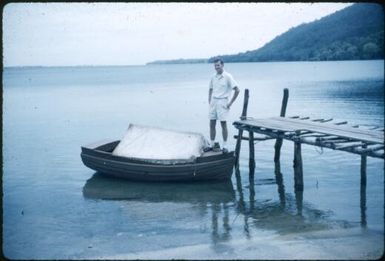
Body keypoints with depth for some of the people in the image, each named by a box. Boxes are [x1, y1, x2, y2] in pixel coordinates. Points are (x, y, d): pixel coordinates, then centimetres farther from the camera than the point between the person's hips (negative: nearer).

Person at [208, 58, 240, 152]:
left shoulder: (228, 76, -8)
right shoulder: (213, 77, 8)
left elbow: (237, 90, -10)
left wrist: (230, 103, -10)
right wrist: (210, 101, 10)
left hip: (222, 102, -5)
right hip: (213, 101, 5)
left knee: (223, 124, -2)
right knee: (212, 124, 7)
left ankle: (225, 146, 6)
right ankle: (212, 144, 17)